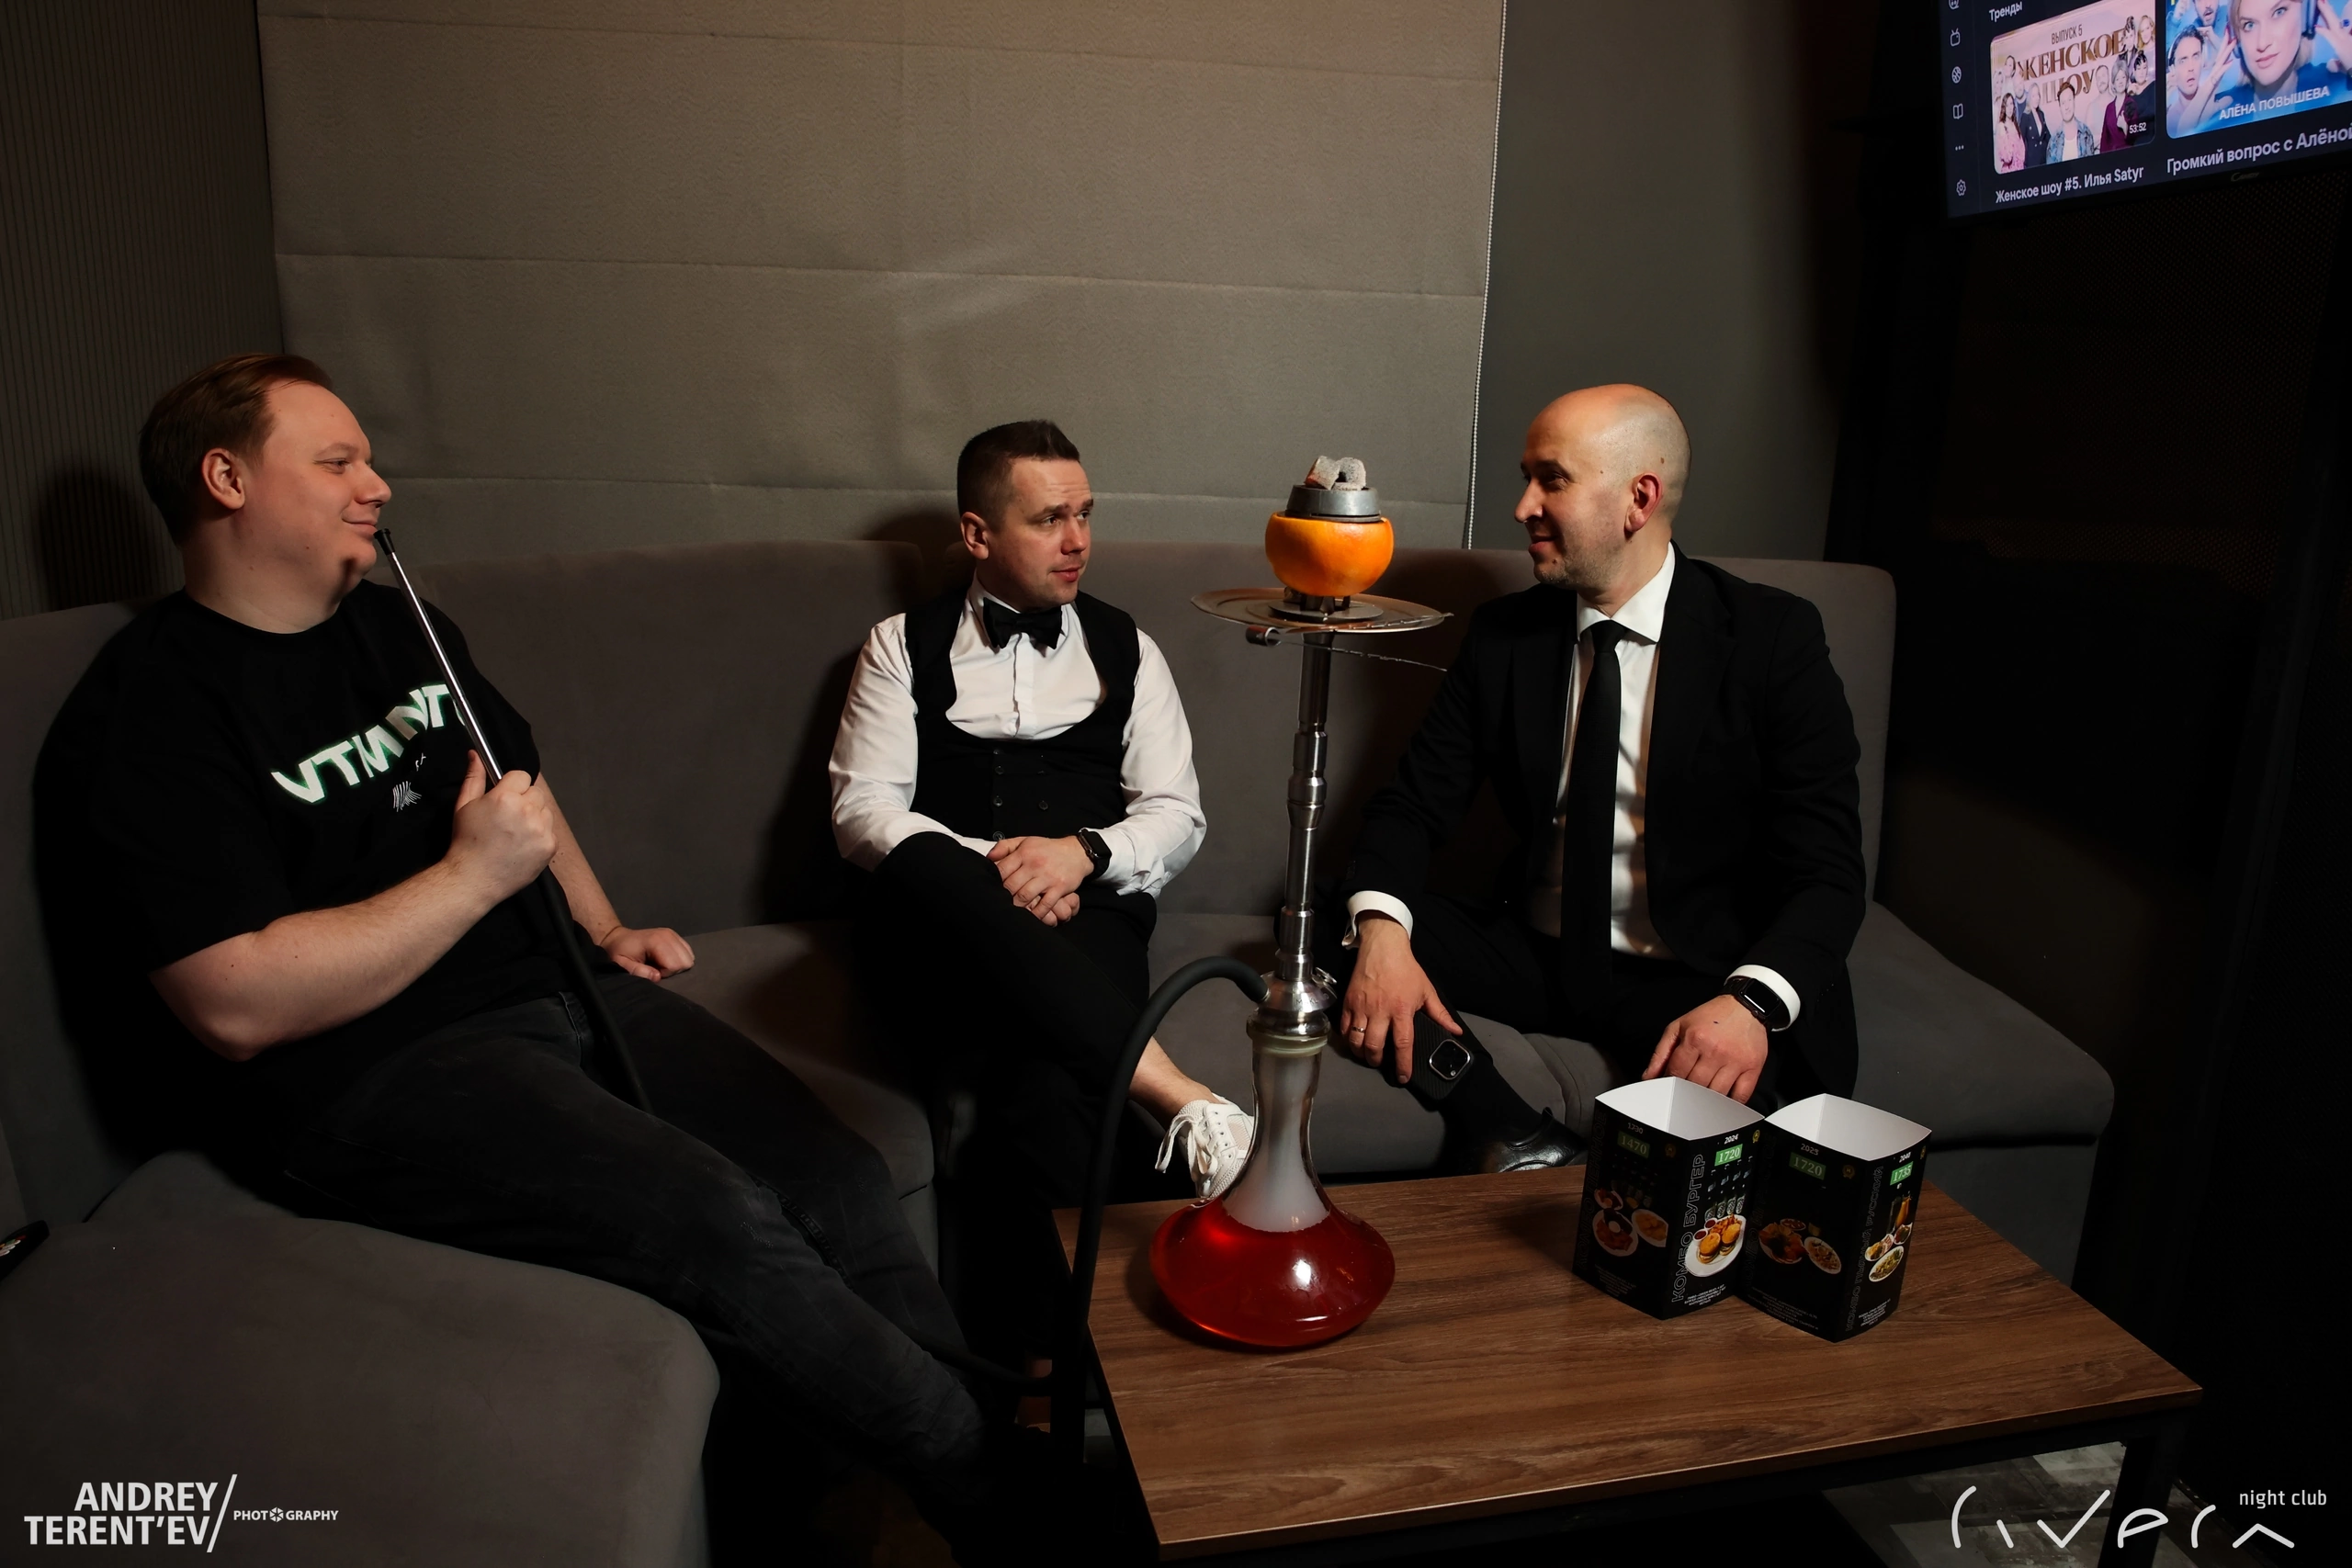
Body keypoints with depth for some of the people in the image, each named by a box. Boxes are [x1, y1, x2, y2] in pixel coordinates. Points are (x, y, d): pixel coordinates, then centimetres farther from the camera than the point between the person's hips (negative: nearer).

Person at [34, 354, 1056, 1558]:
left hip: (555, 994, 8)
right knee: (728, 1228, -26)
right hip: (366, 1075, -8)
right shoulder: (153, 712, -9)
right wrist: (475, 873, -15)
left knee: (841, 1182, -10)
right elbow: (237, 1008, -19)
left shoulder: (399, 625, 16)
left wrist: (604, 931, 18)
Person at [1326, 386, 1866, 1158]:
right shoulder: (1503, 633, 4)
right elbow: (1413, 804, 1)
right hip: (1535, 959, 4)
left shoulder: (1773, 638, -7)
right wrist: (1381, 932, -22)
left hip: (1699, 981, -4)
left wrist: (1750, 1001, -32)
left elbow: (1826, 872, -11)